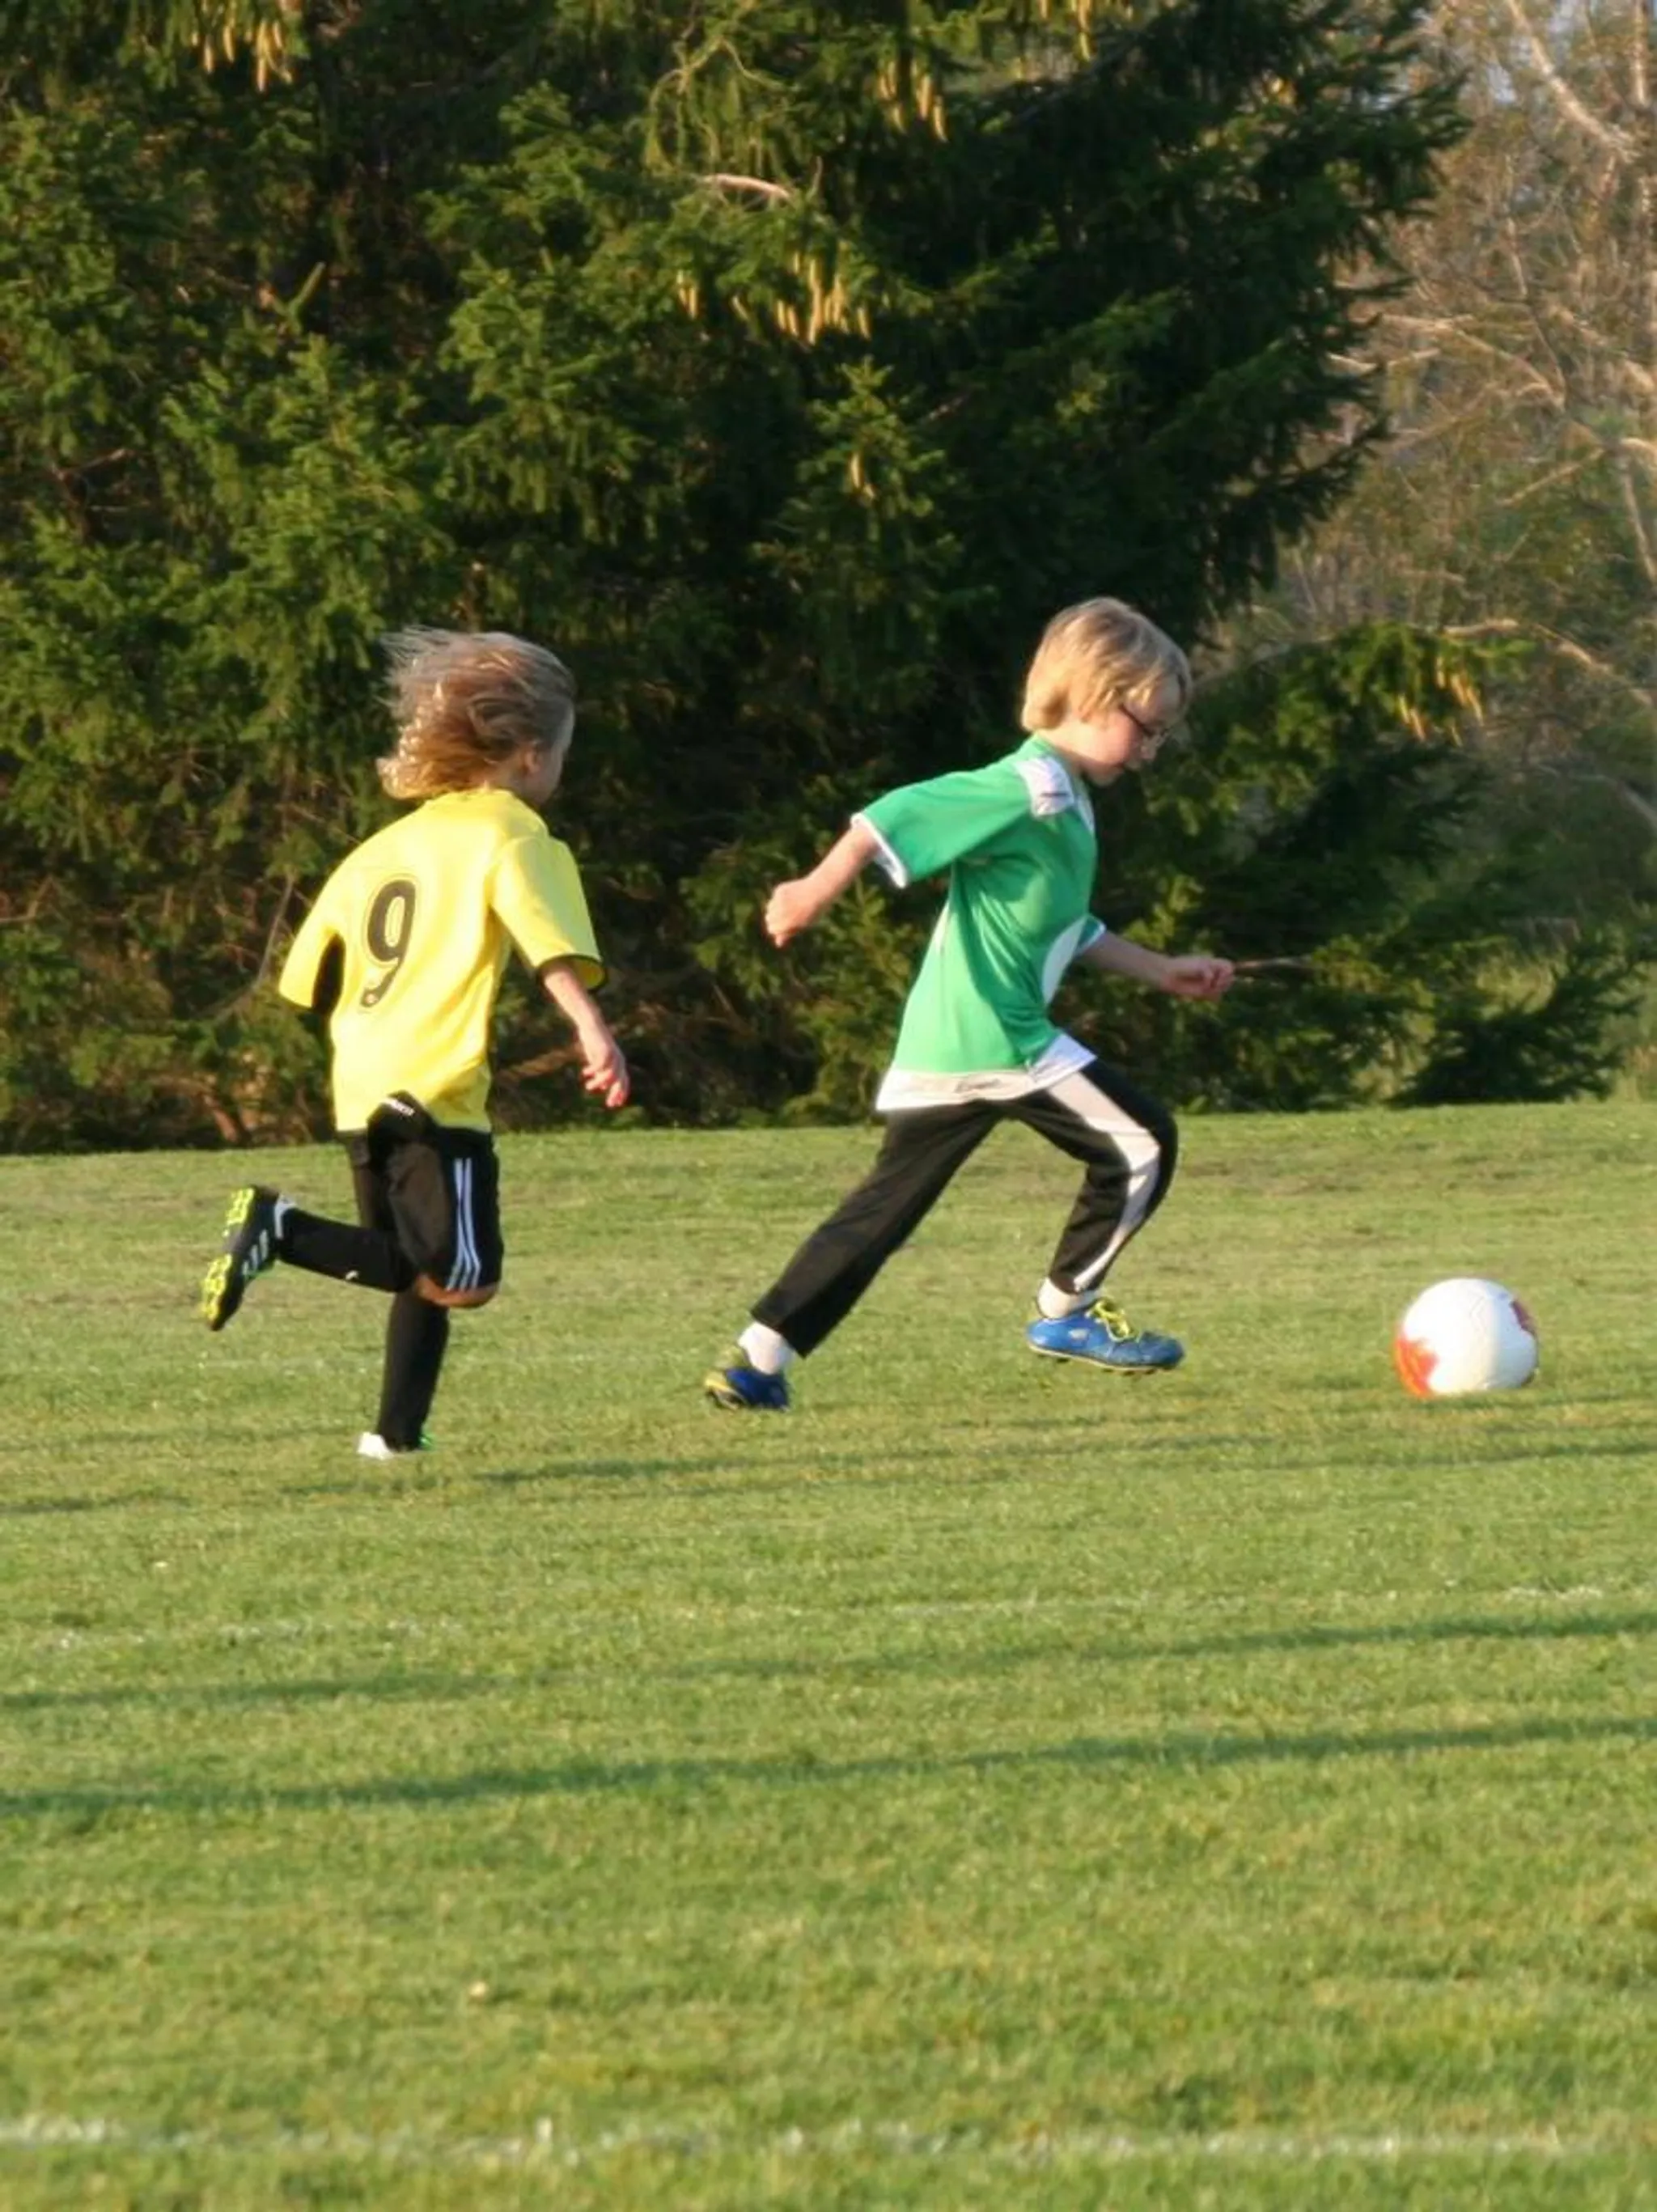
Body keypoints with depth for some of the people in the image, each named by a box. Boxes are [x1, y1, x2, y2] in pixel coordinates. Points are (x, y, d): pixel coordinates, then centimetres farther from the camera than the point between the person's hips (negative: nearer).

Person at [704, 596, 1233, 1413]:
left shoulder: (1065, 802, 20)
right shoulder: (1032, 790, -12)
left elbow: (1067, 931, 31)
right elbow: (897, 816, -20)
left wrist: (1160, 970, 32)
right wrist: (819, 888, -24)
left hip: (936, 1053, 10)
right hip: (995, 1040, -10)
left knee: (887, 1205, 9)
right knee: (1140, 1142, 2)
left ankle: (757, 1360, 4)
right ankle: (1067, 1312, 11)